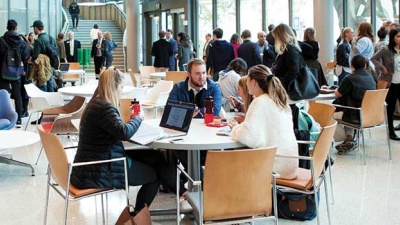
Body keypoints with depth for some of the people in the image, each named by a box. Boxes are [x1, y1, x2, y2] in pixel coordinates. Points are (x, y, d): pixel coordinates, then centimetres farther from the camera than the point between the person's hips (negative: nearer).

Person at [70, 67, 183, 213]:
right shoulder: (103, 107, -21)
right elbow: (125, 132, -28)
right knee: (156, 173, 6)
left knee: (156, 157, 9)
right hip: (99, 173, -9)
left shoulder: (97, 103, 11)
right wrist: (138, 118, -10)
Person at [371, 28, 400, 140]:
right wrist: (382, 68, -14)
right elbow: (373, 58, -7)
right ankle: (391, 132, 13)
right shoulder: (386, 50, -8)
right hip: (390, 83, -4)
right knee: (390, 108, 4)